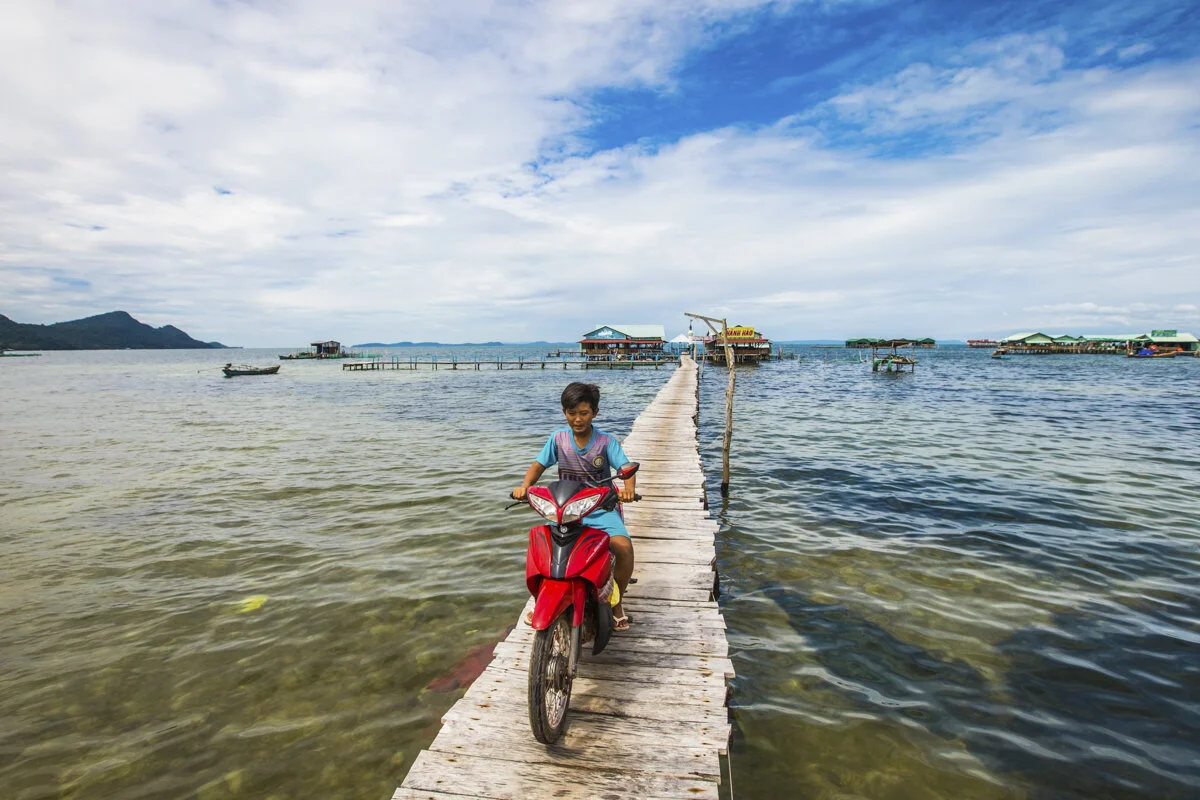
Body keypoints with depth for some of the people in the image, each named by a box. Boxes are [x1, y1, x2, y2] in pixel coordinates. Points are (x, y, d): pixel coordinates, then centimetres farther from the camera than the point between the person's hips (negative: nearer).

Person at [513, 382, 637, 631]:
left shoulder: (606, 441, -6)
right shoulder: (558, 438, 1)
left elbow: (626, 468, -14)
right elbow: (539, 465, 5)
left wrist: (627, 488, -36)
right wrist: (524, 486, -14)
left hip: (600, 507, -2)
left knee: (624, 546, -25)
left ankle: (617, 603, 3)